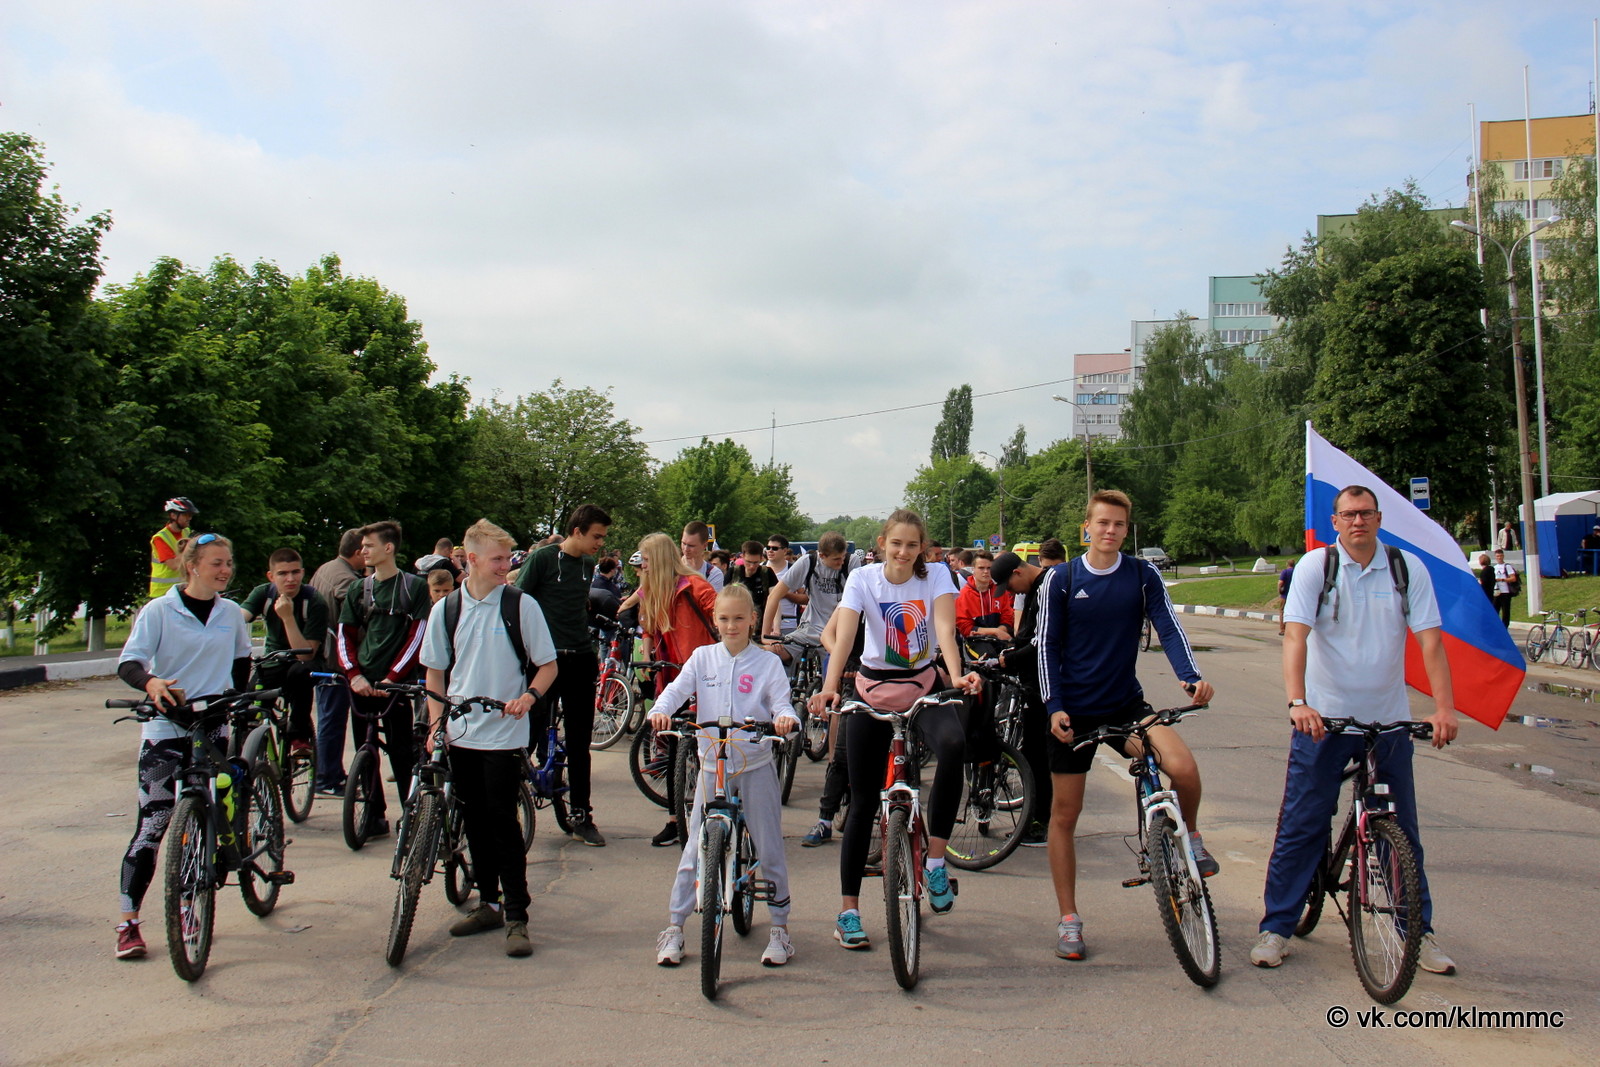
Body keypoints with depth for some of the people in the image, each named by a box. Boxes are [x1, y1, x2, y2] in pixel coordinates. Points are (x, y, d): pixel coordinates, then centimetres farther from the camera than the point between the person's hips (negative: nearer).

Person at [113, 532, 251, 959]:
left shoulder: (232, 614, 8)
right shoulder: (160, 610, -4)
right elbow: (128, 662, -12)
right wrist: (151, 683, -32)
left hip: (214, 729, 4)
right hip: (167, 730, -4)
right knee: (153, 824, -6)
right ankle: (128, 922, 0)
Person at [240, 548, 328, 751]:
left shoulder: (315, 602, -20)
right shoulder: (263, 593, -9)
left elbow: (306, 654, -27)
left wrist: (288, 617, -37)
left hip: (305, 661, -4)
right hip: (274, 660, 4)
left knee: (300, 671, -37)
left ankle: (299, 736, -19)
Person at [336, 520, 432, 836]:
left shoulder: (414, 587, 0)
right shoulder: (358, 590, 12)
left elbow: (417, 636, -4)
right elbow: (345, 636, 10)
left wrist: (391, 677, -11)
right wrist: (354, 674, -6)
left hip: (396, 683, -4)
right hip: (362, 683, 4)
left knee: (401, 752, -4)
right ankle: (375, 816, 14)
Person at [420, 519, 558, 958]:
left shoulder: (521, 605, -5)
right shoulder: (446, 610, 4)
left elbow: (548, 666, -1)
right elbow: (435, 672, 12)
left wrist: (528, 697, -20)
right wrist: (436, 724, 1)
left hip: (504, 735, -4)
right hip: (460, 734, 4)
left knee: (503, 822, -5)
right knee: (476, 821, 12)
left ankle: (516, 917, 3)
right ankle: (488, 902, 25)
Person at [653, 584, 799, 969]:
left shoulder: (768, 663, 1)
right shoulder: (702, 658, 4)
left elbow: (781, 703, -6)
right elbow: (677, 688, -7)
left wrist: (785, 718, -30)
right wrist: (660, 710, -28)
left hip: (756, 766, -1)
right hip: (712, 765, 1)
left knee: (770, 850, 5)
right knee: (695, 850, 3)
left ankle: (779, 928, 17)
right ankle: (674, 928, 12)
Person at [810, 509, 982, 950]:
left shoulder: (935, 579, -9)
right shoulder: (863, 579, -10)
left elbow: (944, 628, -26)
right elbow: (843, 635, -23)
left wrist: (957, 676, -45)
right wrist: (828, 688, -40)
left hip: (924, 685, 0)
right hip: (873, 689, 0)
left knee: (954, 745, -33)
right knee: (863, 800, 1)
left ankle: (935, 861, -18)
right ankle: (848, 910, 12)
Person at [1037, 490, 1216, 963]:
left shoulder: (1143, 575, 1)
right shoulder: (1061, 579, -2)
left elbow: (1168, 627, -5)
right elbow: (1047, 646, -1)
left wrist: (1191, 676, -23)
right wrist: (1054, 706, -11)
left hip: (1127, 705, 1)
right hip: (1074, 711, 0)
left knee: (1184, 768, -25)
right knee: (1065, 813, 3)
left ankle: (1190, 837, 8)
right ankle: (1068, 920, 17)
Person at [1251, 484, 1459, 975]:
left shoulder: (1408, 568, 0)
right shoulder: (1315, 565, -6)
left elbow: (1430, 640, -7)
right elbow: (1296, 635, -15)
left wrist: (1444, 708, -20)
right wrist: (1297, 702, -30)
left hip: (1389, 719, 2)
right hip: (1323, 718, -2)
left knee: (1402, 830, 9)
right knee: (1301, 825, 1)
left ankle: (1419, 932, 23)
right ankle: (1276, 927, 12)